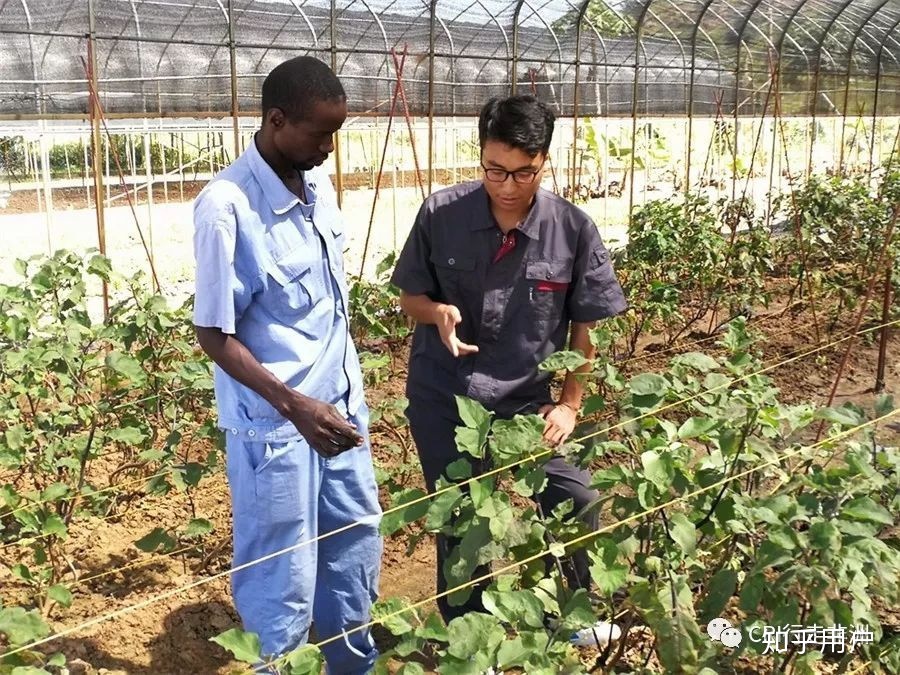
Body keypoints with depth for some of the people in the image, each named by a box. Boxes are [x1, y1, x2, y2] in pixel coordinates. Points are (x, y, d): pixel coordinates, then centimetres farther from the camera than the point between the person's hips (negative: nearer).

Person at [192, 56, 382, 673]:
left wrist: (346, 390, 17)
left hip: (341, 403, 7)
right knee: (283, 581, 8)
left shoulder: (318, 183, 1)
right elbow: (215, 335, -16)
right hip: (275, 424, -7)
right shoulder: (226, 207, -21)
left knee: (357, 545, 21)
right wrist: (294, 405, -25)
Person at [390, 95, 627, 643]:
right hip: (444, 398, 0)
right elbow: (410, 297, 0)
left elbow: (586, 326, -2)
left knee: (578, 504, 0)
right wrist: (439, 313, -22)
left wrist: (570, 404, -4)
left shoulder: (573, 229, -12)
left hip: (528, 398, 1)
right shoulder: (441, 215, -13)